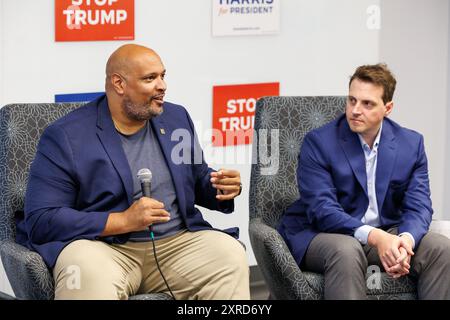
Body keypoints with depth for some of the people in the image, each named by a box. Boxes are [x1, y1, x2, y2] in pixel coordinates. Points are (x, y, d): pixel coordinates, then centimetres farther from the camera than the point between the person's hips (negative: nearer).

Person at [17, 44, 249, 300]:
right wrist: (124, 221, -20)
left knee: (231, 254, -22)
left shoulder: (177, 118, 13)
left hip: (177, 243, 5)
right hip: (104, 247, -5)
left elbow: (198, 181, 25)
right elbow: (41, 220, -12)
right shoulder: (65, 137, -5)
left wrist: (223, 188, 0)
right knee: (89, 273, -39)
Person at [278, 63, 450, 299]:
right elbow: (321, 209, -18)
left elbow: (418, 206, -3)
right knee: (346, 251, -38)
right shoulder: (318, 143, -9)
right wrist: (374, 237, -33)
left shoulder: (411, 144, 3)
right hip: (324, 233, -4)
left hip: (387, 233, 4)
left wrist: (406, 240, -27)